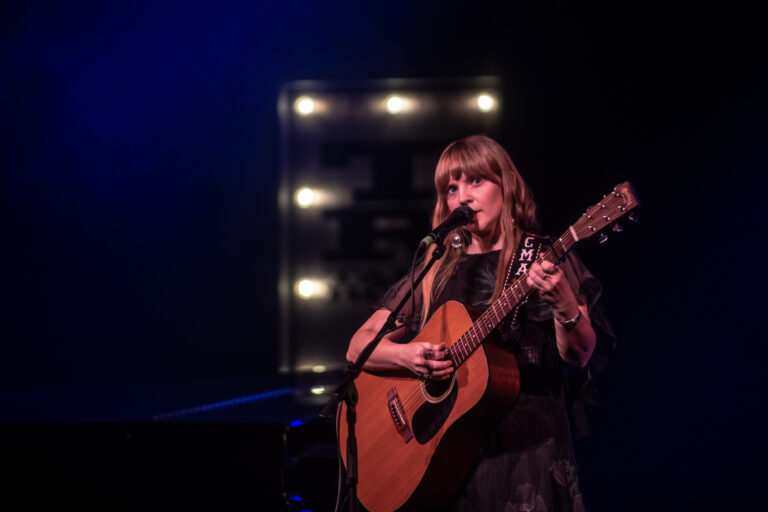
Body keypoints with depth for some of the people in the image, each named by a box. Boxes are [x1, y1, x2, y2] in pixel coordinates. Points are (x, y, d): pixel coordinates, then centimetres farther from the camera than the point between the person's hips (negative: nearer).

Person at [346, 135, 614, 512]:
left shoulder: (544, 258, 5)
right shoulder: (435, 272, 13)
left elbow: (579, 357, -6)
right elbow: (358, 347, 10)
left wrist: (563, 304, -26)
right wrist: (406, 355, -10)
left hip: (527, 442, -3)